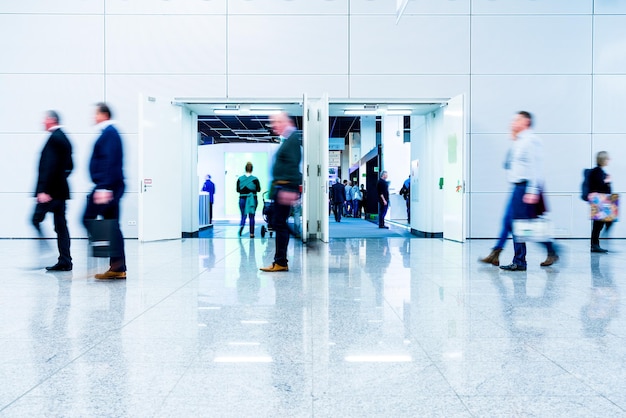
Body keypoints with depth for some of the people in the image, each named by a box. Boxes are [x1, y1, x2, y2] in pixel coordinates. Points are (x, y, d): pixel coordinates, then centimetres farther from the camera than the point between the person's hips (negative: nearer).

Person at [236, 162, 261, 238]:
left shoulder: (240, 179, -1)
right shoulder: (255, 179, -7)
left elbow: (238, 190, 2)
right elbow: (258, 189, -2)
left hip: (242, 199, 1)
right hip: (253, 199, -1)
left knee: (243, 216, 10)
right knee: (252, 217, 8)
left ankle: (241, 226, -21)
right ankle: (251, 233, 9)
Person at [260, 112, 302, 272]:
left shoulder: (293, 139, -10)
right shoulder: (287, 140, 19)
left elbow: (293, 165, -20)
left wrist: (290, 189, -26)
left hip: (285, 187, -10)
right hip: (280, 187, 10)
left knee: (279, 223, -7)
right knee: (278, 223, 12)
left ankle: (280, 262, -1)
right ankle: (280, 261, 18)